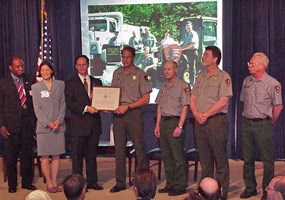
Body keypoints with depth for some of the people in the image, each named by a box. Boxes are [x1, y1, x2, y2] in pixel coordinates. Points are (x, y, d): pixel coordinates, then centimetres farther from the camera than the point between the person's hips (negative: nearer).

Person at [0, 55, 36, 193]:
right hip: (12, 124, -2)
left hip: (28, 123, 2)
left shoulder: (30, 80, 8)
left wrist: (35, 120, 1)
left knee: (27, 154, 6)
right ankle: (12, 184, 16)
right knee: (11, 156, 4)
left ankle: (27, 182, 18)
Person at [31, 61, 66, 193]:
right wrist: (47, 123, -10)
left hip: (58, 125, 2)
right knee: (44, 156, -1)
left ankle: (54, 182, 11)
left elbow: (63, 104, 7)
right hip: (43, 126, -1)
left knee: (56, 155, 3)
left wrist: (59, 120, -7)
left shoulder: (60, 84, 9)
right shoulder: (36, 87, 5)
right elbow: (37, 108, 0)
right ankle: (49, 183, 6)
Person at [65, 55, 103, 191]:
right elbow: (69, 104, -7)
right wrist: (86, 108, -17)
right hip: (78, 124, -3)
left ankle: (92, 182, 18)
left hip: (94, 123, 3)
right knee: (77, 155, 0)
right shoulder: (70, 83, 3)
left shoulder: (97, 82, 14)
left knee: (92, 155, 10)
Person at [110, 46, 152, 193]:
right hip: (118, 114, 5)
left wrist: (127, 107, -13)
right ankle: (120, 182, 15)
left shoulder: (140, 74, -2)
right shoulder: (116, 73, 14)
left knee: (139, 147, -3)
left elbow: (145, 98, -5)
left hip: (134, 113, -5)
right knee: (119, 149, 7)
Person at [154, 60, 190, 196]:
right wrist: (157, 125, 12)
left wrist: (179, 126, -16)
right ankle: (170, 184, 19)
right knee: (166, 156, 10)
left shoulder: (182, 85, -6)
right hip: (163, 122, 7)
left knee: (178, 156, -5)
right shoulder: (164, 87, 16)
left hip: (175, 121, -7)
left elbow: (185, 107, -10)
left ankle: (180, 186, 2)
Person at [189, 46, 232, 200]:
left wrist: (206, 115, -14)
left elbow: (223, 101, -14)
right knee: (204, 157, 11)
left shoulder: (223, 77, -4)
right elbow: (192, 98, 14)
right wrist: (196, 113, -4)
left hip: (216, 120, -6)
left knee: (219, 157, -2)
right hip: (200, 121, 7)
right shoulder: (200, 77, 17)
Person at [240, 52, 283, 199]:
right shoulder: (247, 81, 10)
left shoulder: (272, 83, -10)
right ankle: (250, 188, 22)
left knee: (267, 159, 1)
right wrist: (247, 117, 15)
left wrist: (271, 122, -3)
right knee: (247, 158, 11)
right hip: (246, 123, 6)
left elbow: (278, 106, -10)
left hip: (262, 125, -6)